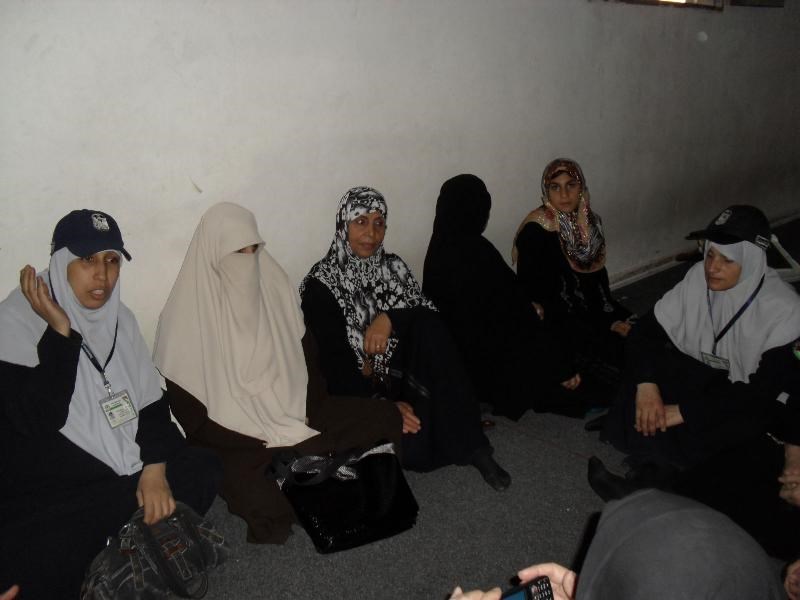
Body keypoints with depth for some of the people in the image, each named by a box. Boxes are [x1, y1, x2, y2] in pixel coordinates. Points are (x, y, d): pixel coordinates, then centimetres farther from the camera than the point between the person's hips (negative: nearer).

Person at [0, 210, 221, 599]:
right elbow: (36, 421, -22)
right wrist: (61, 331, -26)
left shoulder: (119, 317, 7)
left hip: (124, 469, 7)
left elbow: (149, 400, 6)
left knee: (203, 472, -8)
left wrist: (155, 467, -9)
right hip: (45, 489, -6)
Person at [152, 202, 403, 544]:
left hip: (297, 417, 5)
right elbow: (186, 407, -11)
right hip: (237, 439, -5)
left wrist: (310, 412, -5)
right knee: (266, 502, -33)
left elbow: (305, 356, 9)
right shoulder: (188, 313, -11)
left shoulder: (274, 285, 2)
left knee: (385, 418, -9)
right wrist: (254, 444, -16)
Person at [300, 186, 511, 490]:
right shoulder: (321, 285, -9)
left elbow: (429, 314, -3)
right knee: (415, 444, -31)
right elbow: (333, 362, -14)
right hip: (359, 392, -4)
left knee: (429, 328, -26)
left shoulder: (393, 266, 6)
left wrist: (390, 318, -23)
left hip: (402, 375, 4)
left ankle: (472, 445, -21)